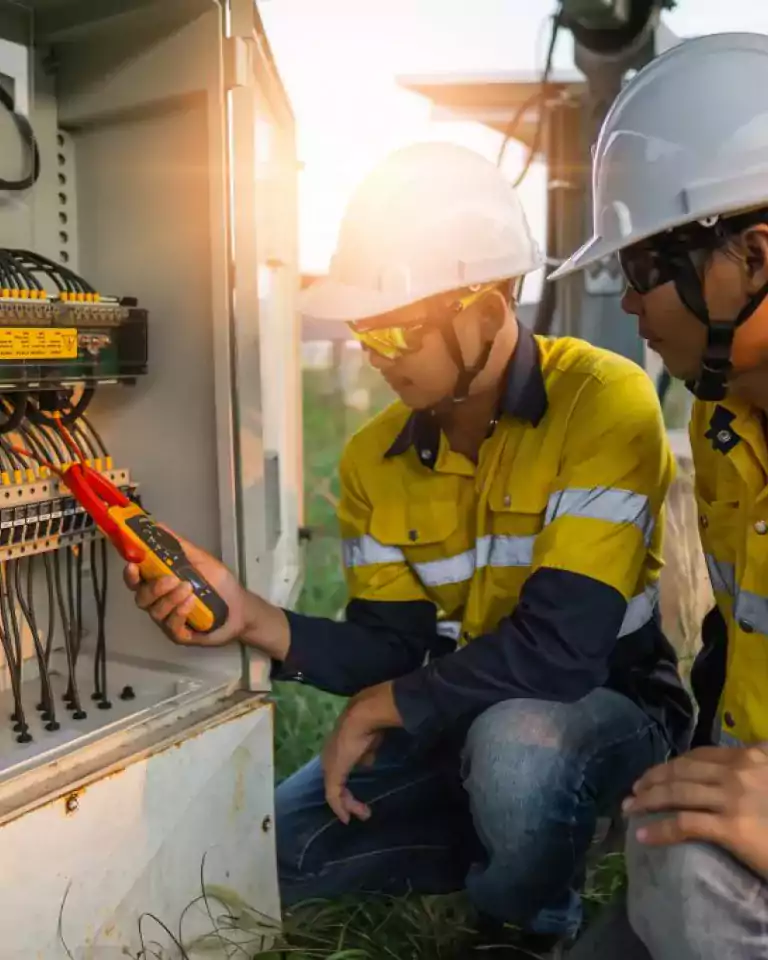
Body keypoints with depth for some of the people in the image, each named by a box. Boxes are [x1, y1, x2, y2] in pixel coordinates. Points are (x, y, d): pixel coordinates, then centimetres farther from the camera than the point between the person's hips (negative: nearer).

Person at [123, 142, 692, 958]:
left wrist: (378, 710, -19)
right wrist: (254, 618, -23)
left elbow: (559, 648, -31)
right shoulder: (374, 459, -4)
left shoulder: (604, 404, -25)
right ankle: (521, 842, 12)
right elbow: (391, 650, -6)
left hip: (613, 705, -5)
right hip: (462, 720, 6)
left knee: (515, 745, -39)